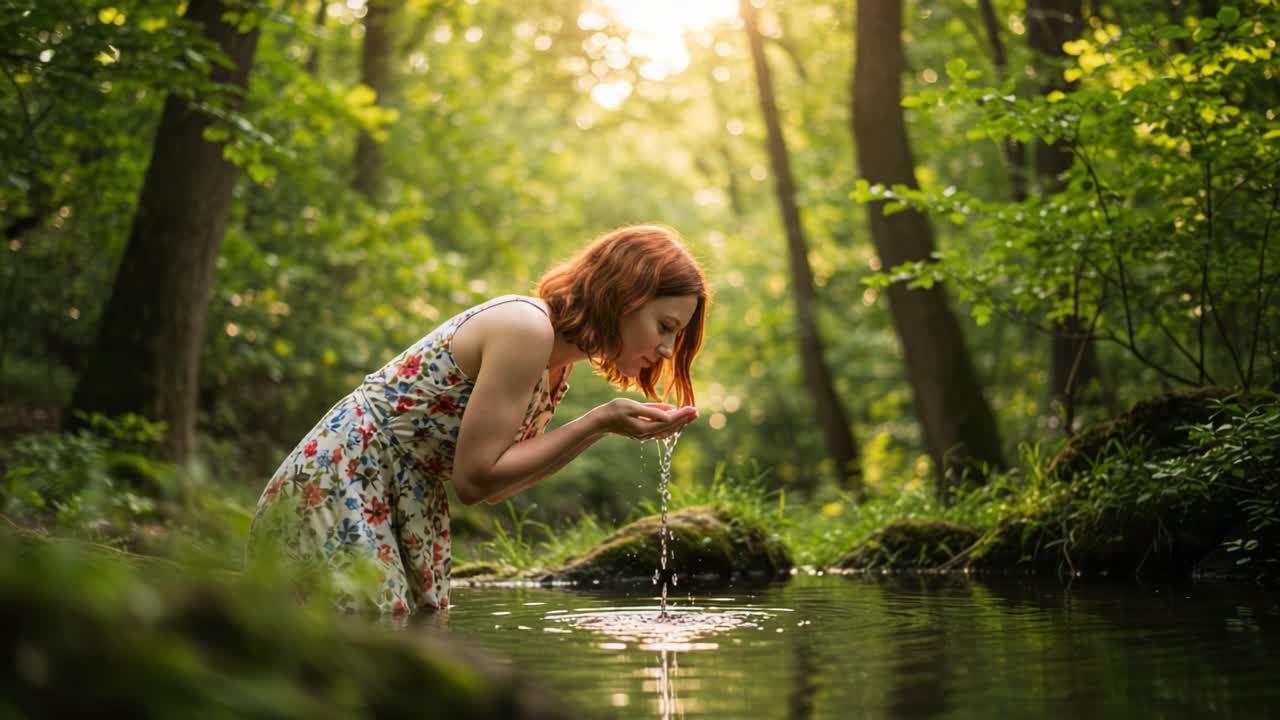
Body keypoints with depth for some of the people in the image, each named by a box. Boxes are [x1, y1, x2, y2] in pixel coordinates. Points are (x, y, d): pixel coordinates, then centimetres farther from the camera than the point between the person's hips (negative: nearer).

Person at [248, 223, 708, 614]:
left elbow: (495, 482, 7)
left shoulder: (557, 360, 9)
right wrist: (600, 422, -18)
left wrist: (604, 427, 0)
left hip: (400, 504, 10)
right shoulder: (525, 327, -19)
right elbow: (476, 479, -21)